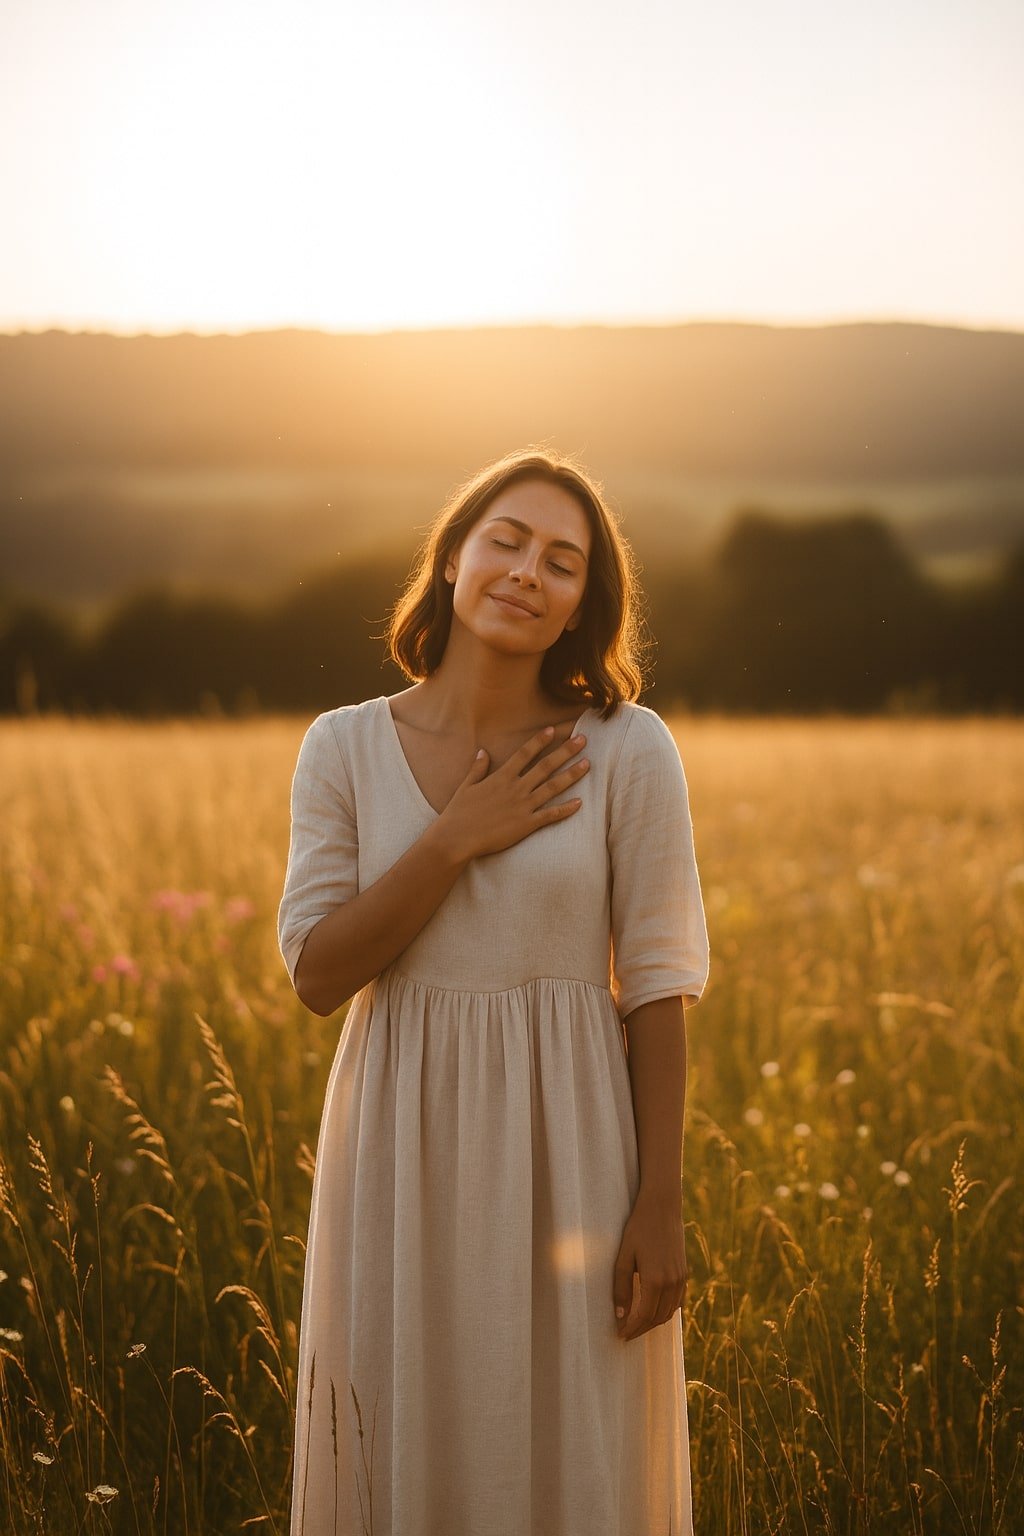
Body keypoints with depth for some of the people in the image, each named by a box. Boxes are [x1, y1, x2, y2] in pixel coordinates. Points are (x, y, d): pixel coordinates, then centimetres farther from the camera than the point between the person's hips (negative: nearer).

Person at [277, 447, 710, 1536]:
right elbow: (318, 976, -6)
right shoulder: (345, 748, -1)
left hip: (566, 1155, -2)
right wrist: (457, 839, -16)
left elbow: (658, 987, -5)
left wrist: (661, 1209, -8)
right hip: (406, 1156, 2)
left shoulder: (629, 751, -7)